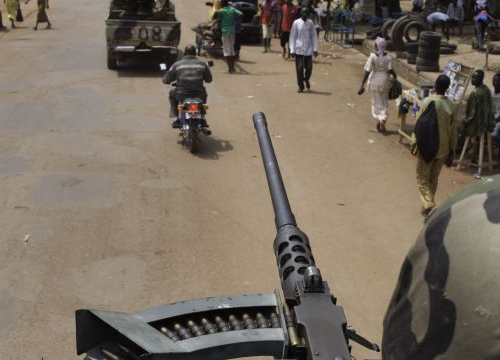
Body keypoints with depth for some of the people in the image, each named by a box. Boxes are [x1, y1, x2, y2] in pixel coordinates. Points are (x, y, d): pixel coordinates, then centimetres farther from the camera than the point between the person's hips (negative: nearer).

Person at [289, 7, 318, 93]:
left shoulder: (310, 23, 3)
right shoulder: (296, 23, -2)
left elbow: (314, 36, 6)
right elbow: (292, 37, 1)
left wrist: (315, 49, 0)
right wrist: (292, 50, -4)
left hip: (308, 50, 1)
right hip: (299, 49, -1)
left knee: (309, 68, 0)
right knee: (299, 68, -2)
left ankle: (306, 79, 32)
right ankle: (301, 86, 11)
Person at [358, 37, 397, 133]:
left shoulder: (373, 57, -11)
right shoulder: (388, 57, -6)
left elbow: (367, 71, -14)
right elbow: (390, 70, -12)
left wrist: (362, 85, -12)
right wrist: (395, 76, 10)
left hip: (375, 82, -2)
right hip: (385, 81, 2)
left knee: (376, 103, 12)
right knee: (384, 103, 14)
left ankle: (379, 121, 10)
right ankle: (383, 119, -5)